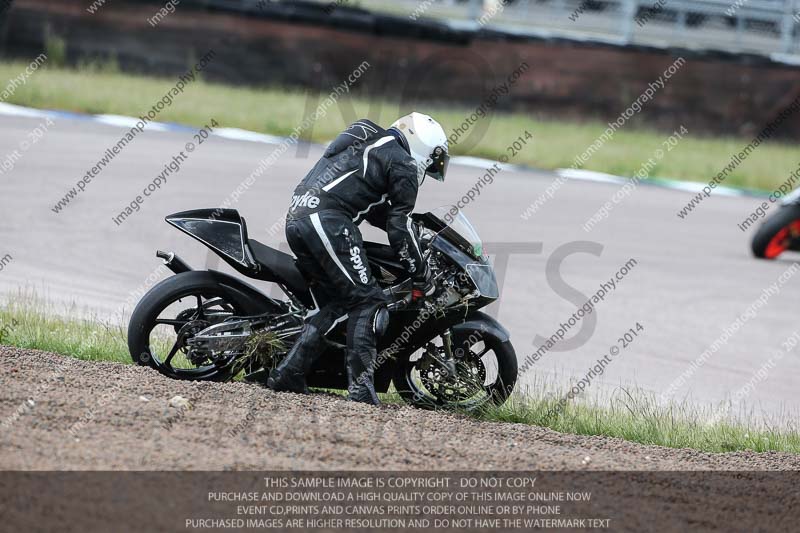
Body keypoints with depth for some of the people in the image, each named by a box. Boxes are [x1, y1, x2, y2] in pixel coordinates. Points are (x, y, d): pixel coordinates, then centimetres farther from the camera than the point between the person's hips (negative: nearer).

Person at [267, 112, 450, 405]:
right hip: (329, 222, -9)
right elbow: (400, 225, 2)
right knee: (367, 301, -4)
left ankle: (287, 374, 9)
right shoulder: (403, 165, 3)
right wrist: (422, 277, 10)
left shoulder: (368, 143, 29)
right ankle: (360, 386, -14)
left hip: (296, 218, 9)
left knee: (335, 303, 16)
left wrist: (412, 233, 42)